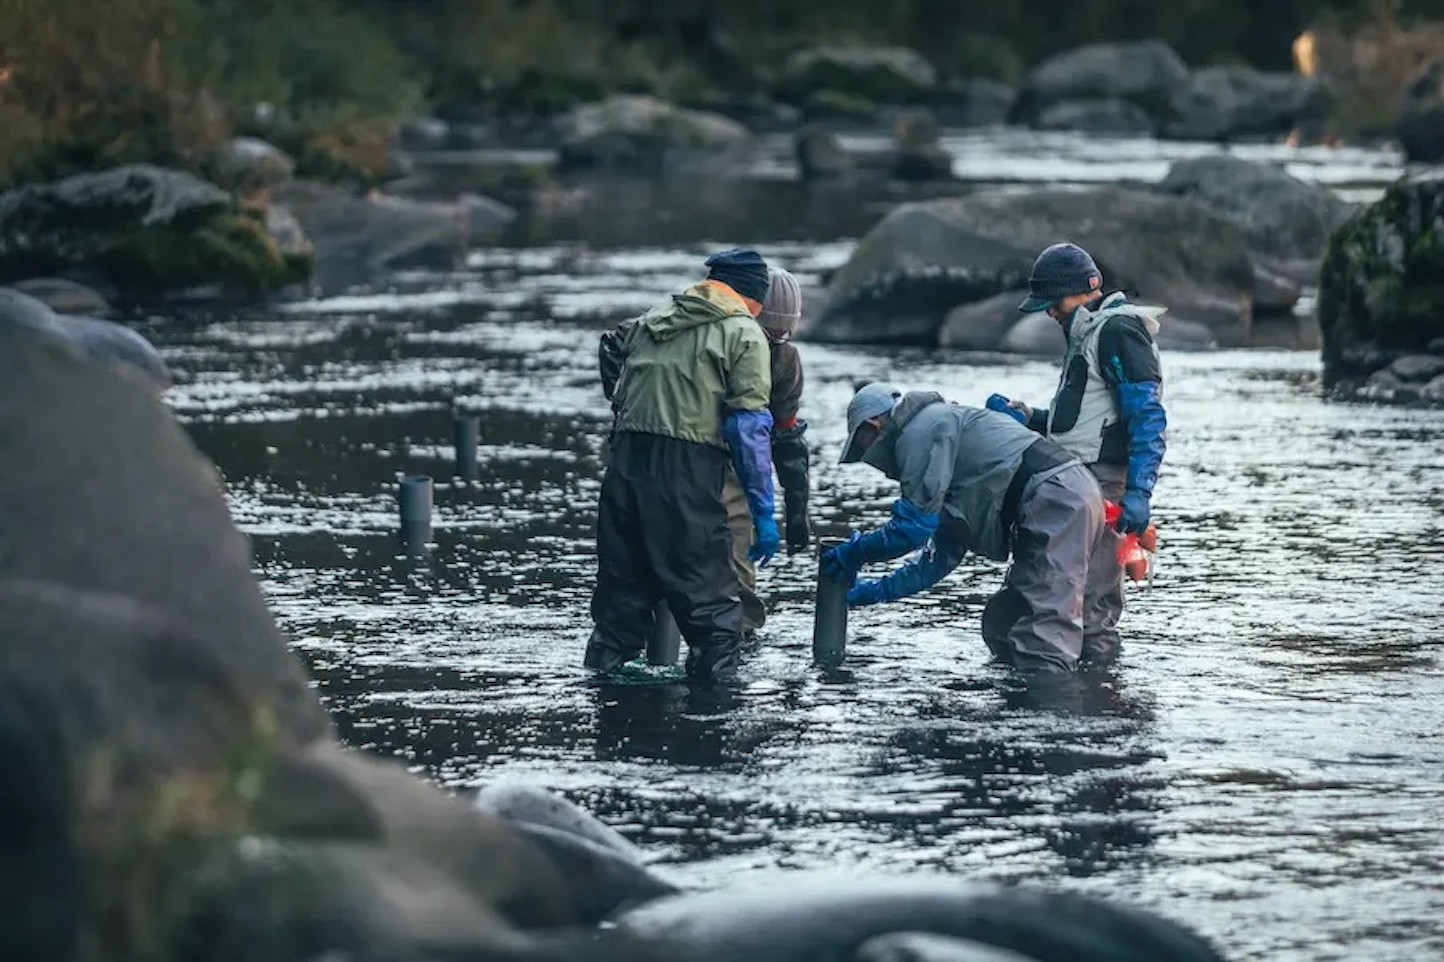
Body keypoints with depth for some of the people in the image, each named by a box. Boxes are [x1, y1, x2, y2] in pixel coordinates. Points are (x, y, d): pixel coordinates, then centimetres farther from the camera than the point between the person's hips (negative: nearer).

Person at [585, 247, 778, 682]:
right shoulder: (744, 333, 2)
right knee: (709, 595, 0)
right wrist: (763, 512, -5)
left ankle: (605, 664, 20)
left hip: (624, 466, 6)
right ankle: (716, 671, -3)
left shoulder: (649, 321, 20)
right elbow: (749, 428, -5)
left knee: (623, 583, 16)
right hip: (687, 476, -6)